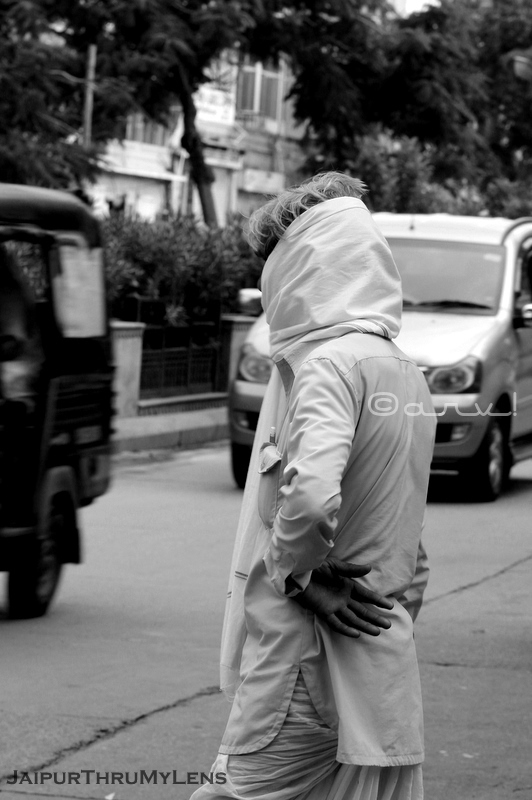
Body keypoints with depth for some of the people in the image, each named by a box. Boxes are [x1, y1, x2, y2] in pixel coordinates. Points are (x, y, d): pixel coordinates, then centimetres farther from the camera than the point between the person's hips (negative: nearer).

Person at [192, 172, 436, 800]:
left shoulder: (330, 362, -13)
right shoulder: (405, 372, 15)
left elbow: (310, 493, -30)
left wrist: (299, 574, -15)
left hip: (310, 662, -9)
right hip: (388, 670, 9)